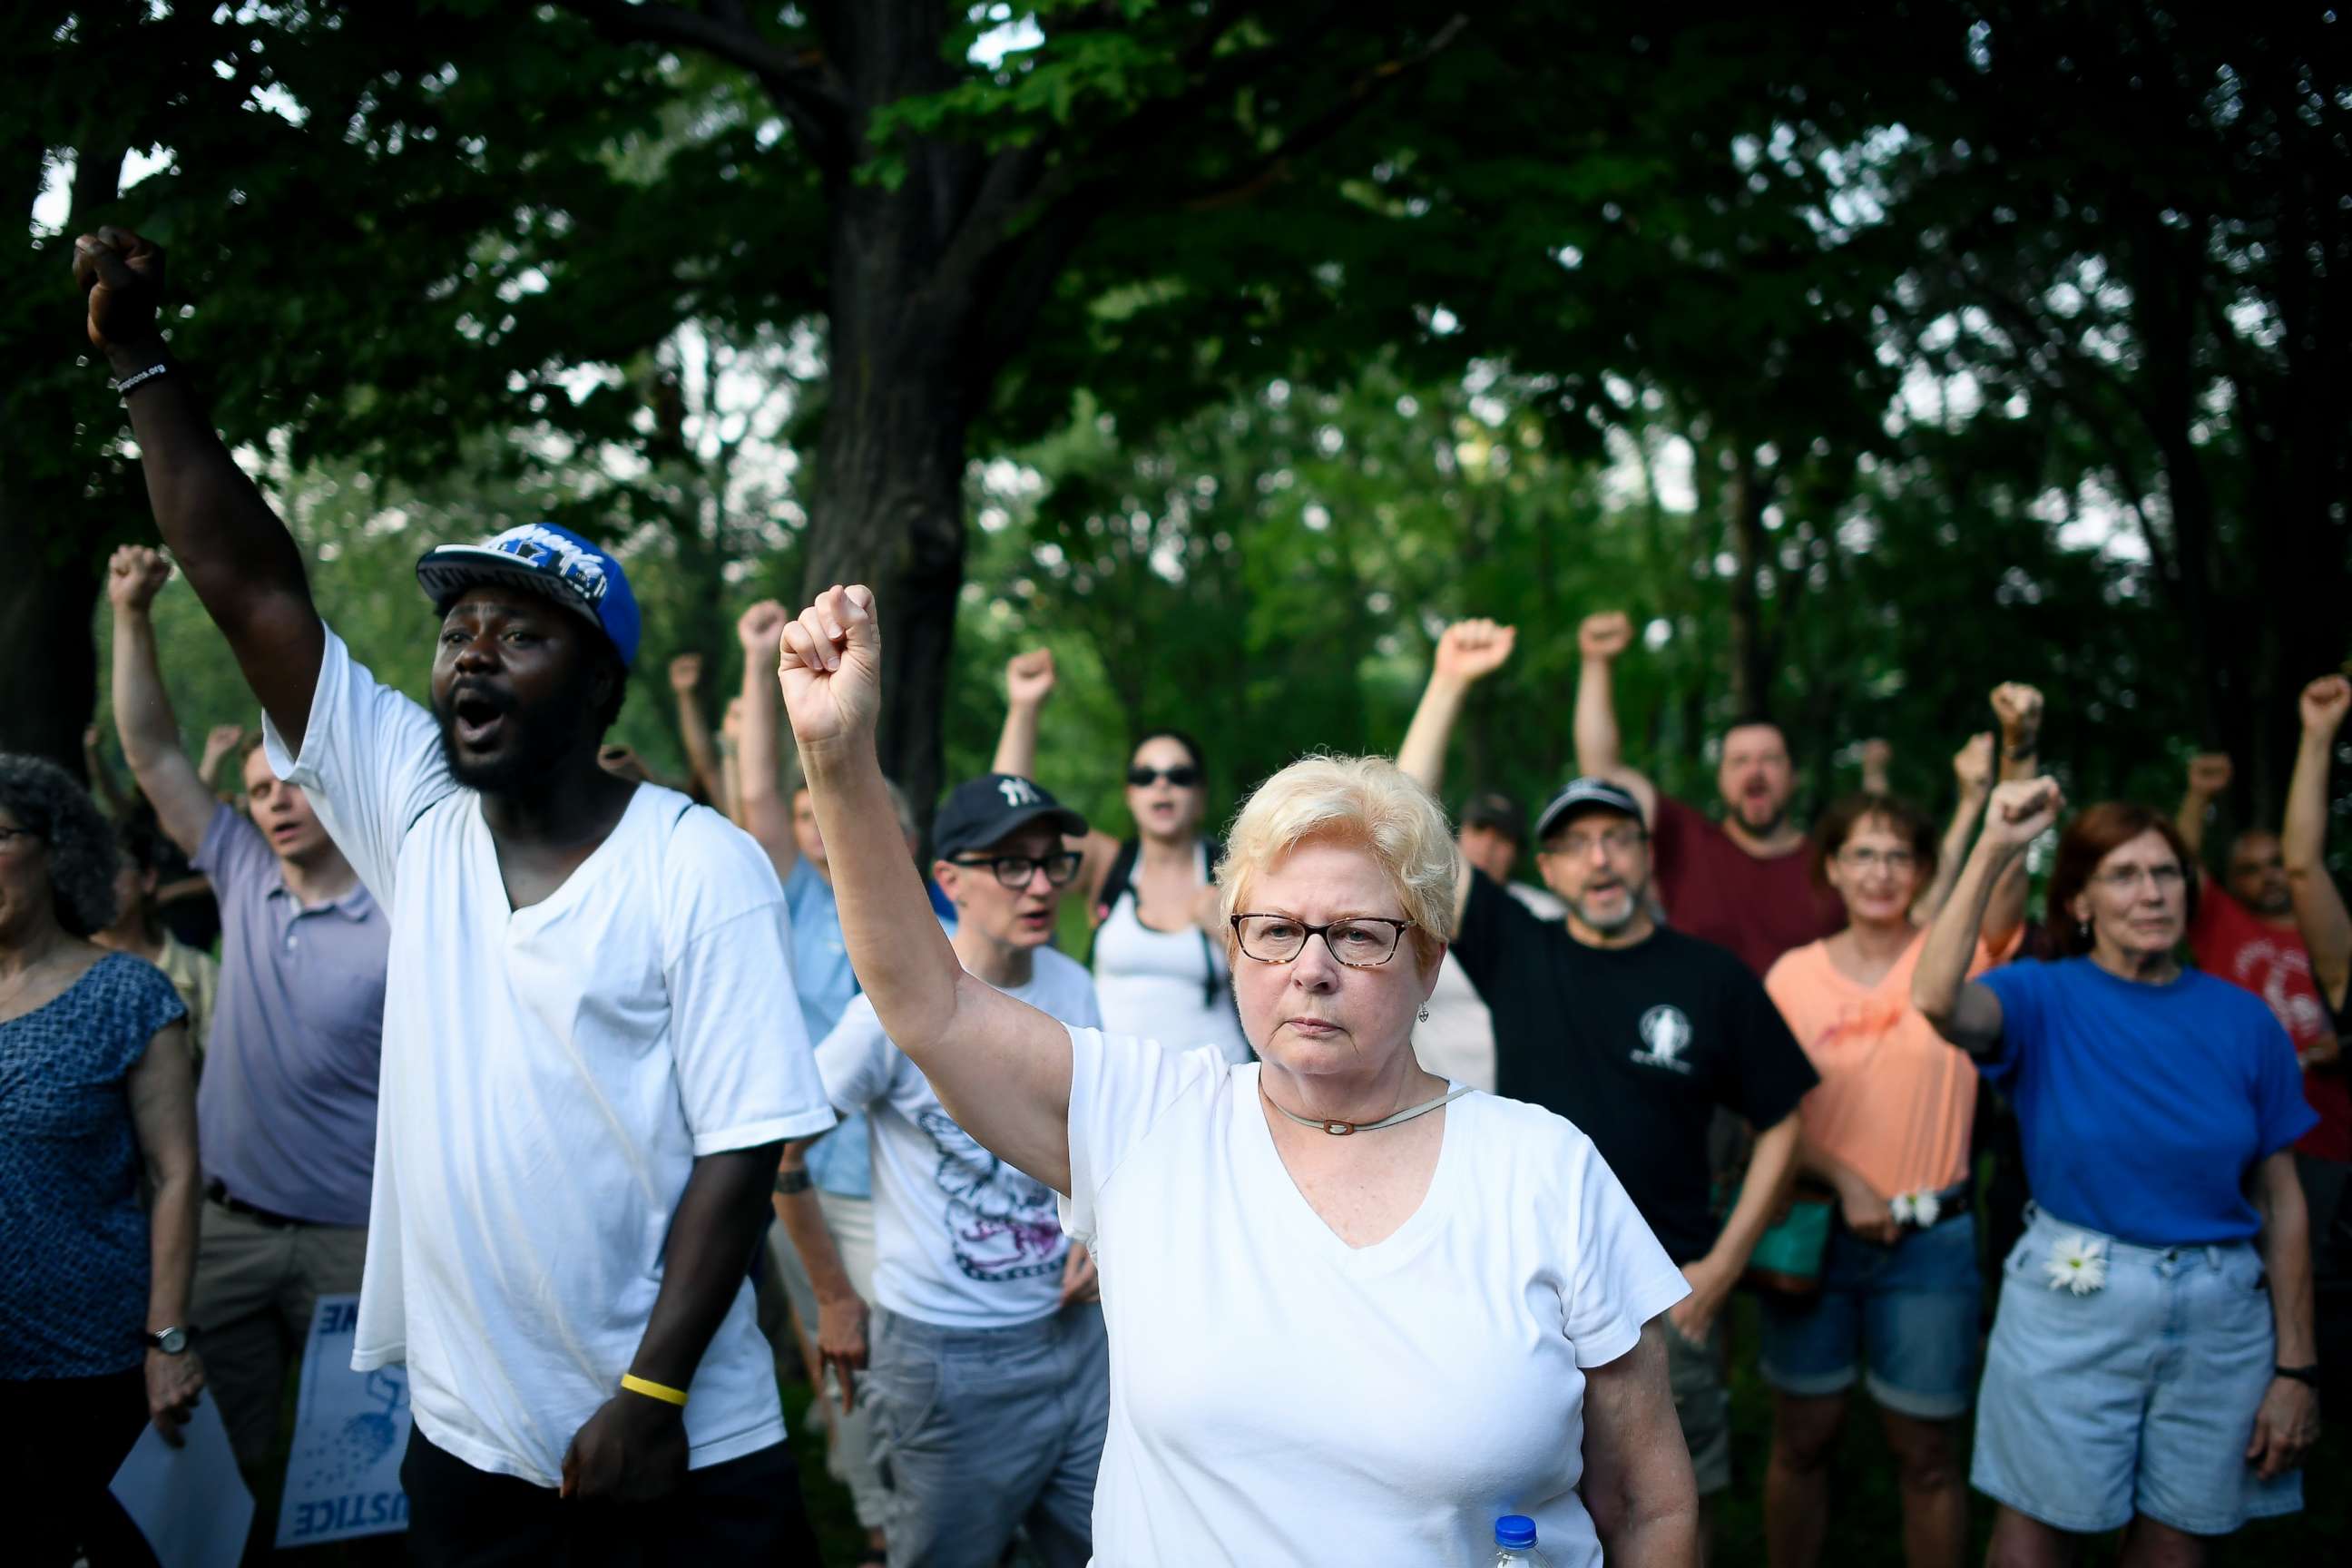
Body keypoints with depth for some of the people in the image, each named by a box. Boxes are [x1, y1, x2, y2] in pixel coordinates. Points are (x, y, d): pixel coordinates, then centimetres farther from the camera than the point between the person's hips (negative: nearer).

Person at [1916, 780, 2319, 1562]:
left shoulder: (2241, 1019, 2)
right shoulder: (2043, 998, -4)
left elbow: (2282, 1202, 4)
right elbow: (1937, 999, -28)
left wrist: (2295, 1368, 1)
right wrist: (1993, 850, -29)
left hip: (2221, 1317, 2)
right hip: (2070, 1298, -2)